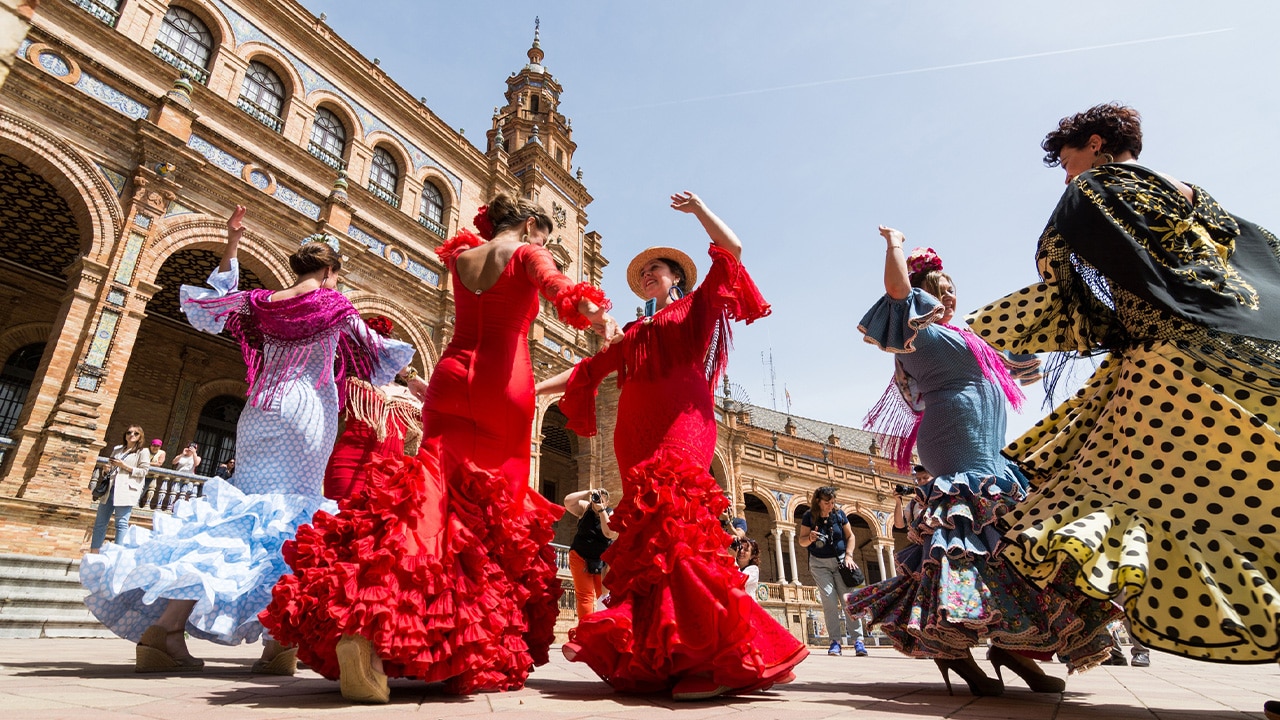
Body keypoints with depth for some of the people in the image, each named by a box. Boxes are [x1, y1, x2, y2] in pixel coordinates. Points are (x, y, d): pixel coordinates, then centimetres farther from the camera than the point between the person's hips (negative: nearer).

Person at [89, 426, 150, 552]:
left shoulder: (143, 451, 3)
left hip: (126, 490, -6)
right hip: (110, 488, 7)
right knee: (100, 522, 6)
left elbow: (144, 471, -4)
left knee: (121, 523, -8)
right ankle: (93, 553, 11)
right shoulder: (117, 449, 21)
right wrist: (108, 468, 6)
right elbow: (111, 467, 29)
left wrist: (125, 466, -12)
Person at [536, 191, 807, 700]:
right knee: (648, 536, -4)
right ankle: (658, 659, -2)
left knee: (671, 526, -24)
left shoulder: (696, 308, 18)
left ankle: (720, 657, -24)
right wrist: (534, 388, 23)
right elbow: (589, 368, 28)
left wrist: (697, 208, 14)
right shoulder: (636, 334, 31)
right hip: (638, 438, 6)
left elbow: (731, 250, 9)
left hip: (680, 428, -5)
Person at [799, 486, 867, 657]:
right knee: (829, 600, -11)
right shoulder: (809, 517, -5)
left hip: (840, 561, 1)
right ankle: (836, 640, -5)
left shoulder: (839, 514, -1)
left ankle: (858, 640, -3)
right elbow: (802, 541, -2)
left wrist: (848, 556, -7)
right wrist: (810, 538, -24)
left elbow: (850, 536, 6)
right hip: (819, 563, -1)